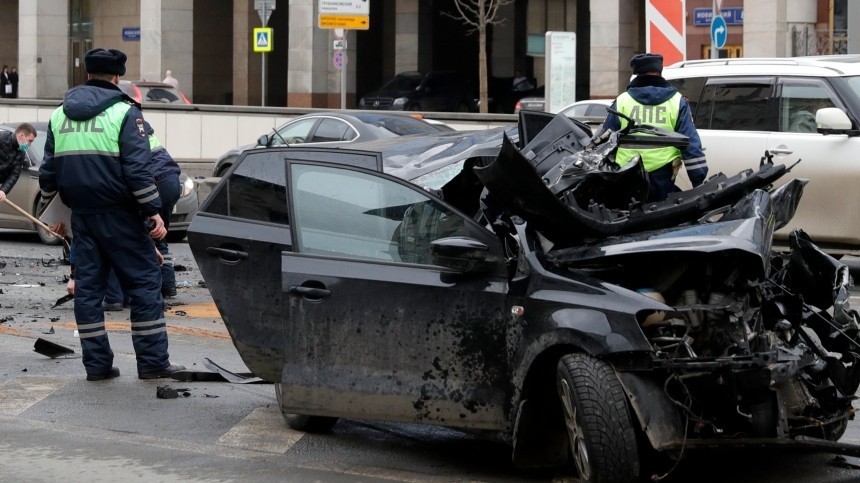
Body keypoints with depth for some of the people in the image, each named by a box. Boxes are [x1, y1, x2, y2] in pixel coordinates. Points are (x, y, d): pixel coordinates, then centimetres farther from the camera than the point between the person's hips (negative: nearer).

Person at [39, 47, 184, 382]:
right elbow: (138, 168, -15)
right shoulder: (124, 112, -8)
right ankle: (152, 362, -2)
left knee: (87, 286, 9)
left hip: (81, 216, 5)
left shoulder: (59, 115, 10)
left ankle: (97, 363, 8)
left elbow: (48, 170, 14)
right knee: (144, 282, 0)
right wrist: (153, 212, -11)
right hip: (118, 216, -5)